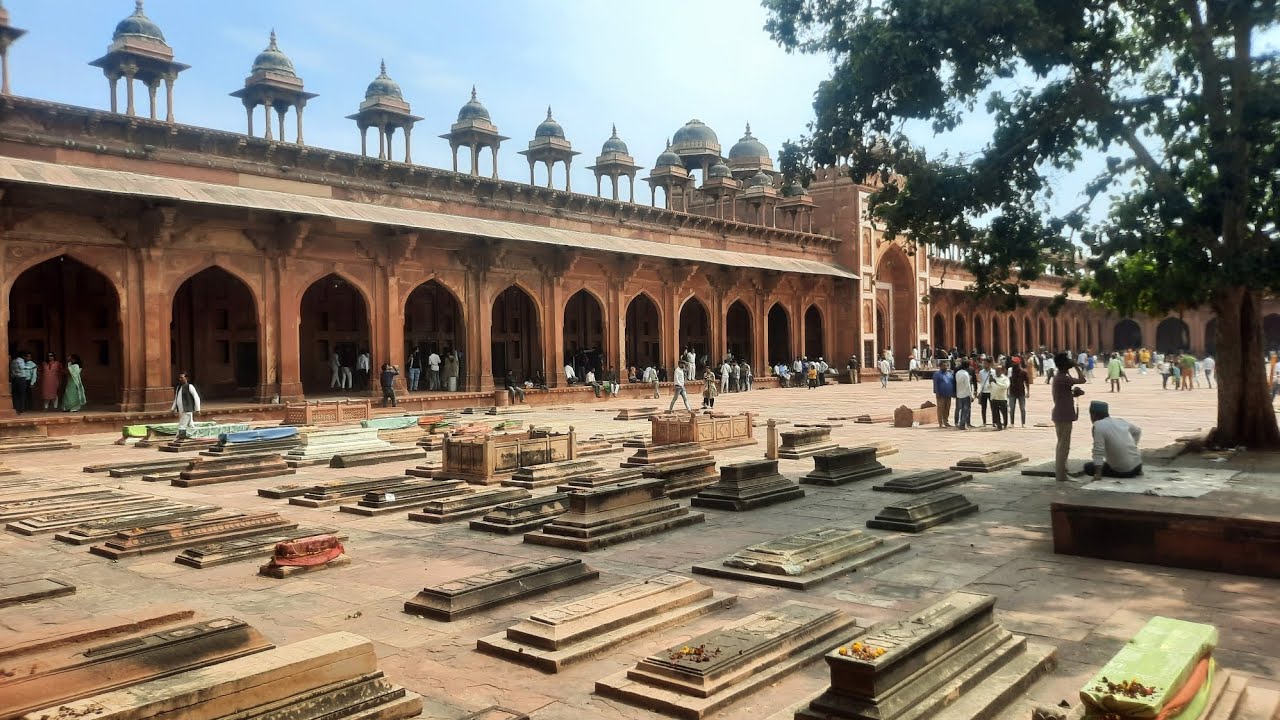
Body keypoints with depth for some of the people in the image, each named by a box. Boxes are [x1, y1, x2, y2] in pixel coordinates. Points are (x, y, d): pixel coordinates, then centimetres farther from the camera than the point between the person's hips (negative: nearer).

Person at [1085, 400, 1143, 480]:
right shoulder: (1120, 421, 3)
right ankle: (1136, 471, 17)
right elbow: (1138, 431, 23)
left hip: (1121, 471, -8)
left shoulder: (1098, 426, -19)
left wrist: (1098, 474, -22)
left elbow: (1098, 451, -24)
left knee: (1088, 467, 7)